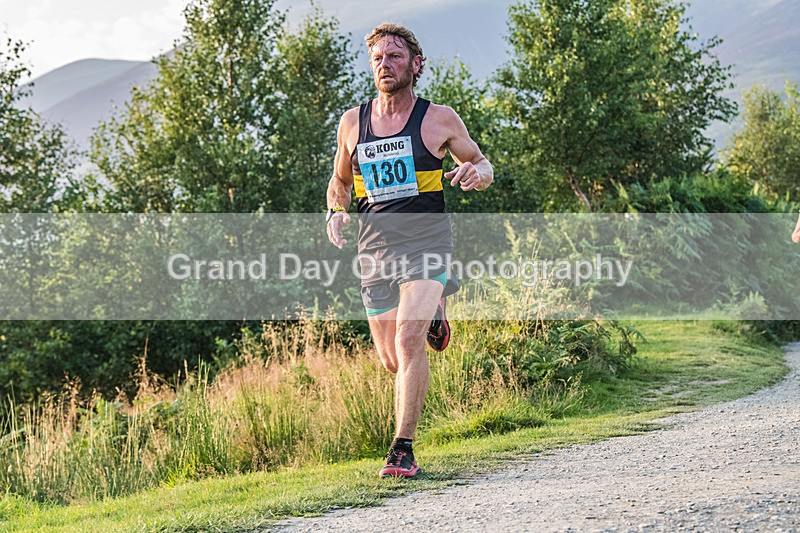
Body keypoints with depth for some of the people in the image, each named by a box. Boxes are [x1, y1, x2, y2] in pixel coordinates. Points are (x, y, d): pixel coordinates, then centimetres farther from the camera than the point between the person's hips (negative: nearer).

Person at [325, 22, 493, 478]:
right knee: (392, 360, 8)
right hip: (376, 247, 4)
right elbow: (340, 181, 22)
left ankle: (403, 449, -15)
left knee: (408, 342, -22)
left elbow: (482, 165, 12)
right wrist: (337, 212, 1)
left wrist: (476, 173, -13)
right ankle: (431, 316, 43)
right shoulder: (352, 123, 8)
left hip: (425, 240, -4)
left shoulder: (439, 118, 0)